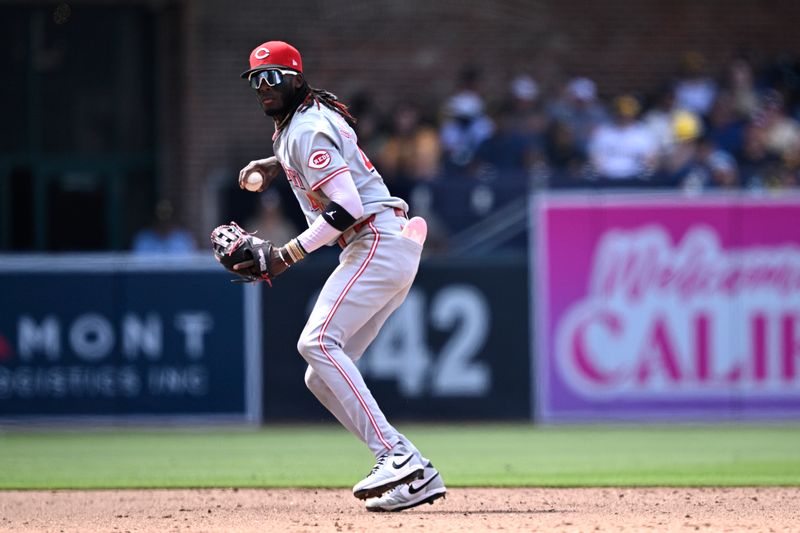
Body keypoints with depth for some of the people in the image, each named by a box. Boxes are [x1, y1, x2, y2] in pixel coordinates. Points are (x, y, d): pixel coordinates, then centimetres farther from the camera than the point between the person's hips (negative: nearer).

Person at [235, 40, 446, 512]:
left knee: (319, 341, -26)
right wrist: (276, 163, 27)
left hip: (377, 241, -10)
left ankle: (394, 455, -36)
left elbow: (347, 207, -21)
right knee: (323, 376, 5)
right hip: (389, 248, 10)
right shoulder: (294, 123, 19)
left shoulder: (308, 130, -12)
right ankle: (414, 473, -2)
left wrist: (287, 255, -20)